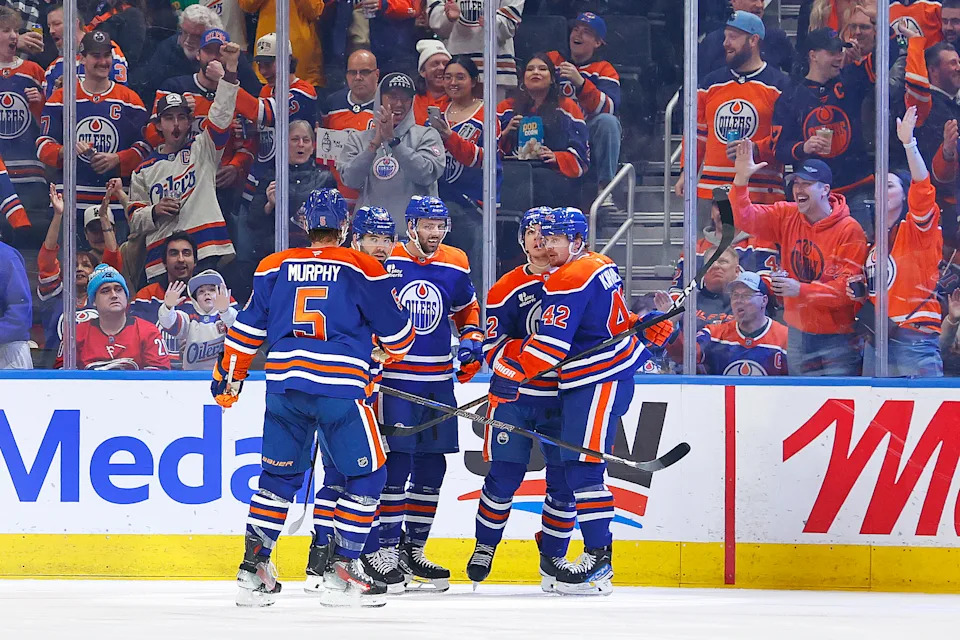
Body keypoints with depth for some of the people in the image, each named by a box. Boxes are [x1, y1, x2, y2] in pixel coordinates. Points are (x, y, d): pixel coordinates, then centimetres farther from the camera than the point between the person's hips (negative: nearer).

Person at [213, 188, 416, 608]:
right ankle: (341, 571, 0)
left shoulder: (275, 267, 12)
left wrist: (228, 375, 25)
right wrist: (399, 349, 33)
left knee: (279, 475, 17)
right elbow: (394, 328, 10)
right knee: (366, 476, 7)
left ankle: (253, 568, 13)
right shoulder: (362, 268, 3)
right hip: (340, 388, -4)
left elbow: (248, 328, 14)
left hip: (284, 383, 4)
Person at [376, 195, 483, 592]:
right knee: (395, 463, -10)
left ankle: (413, 549, 16)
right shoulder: (384, 263, -8)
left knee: (431, 466, 7)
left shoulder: (456, 265, 7)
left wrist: (471, 339, 7)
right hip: (391, 378, -5)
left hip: (438, 380, 5)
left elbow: (466, 307, 23)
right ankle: (387, 549, -4)